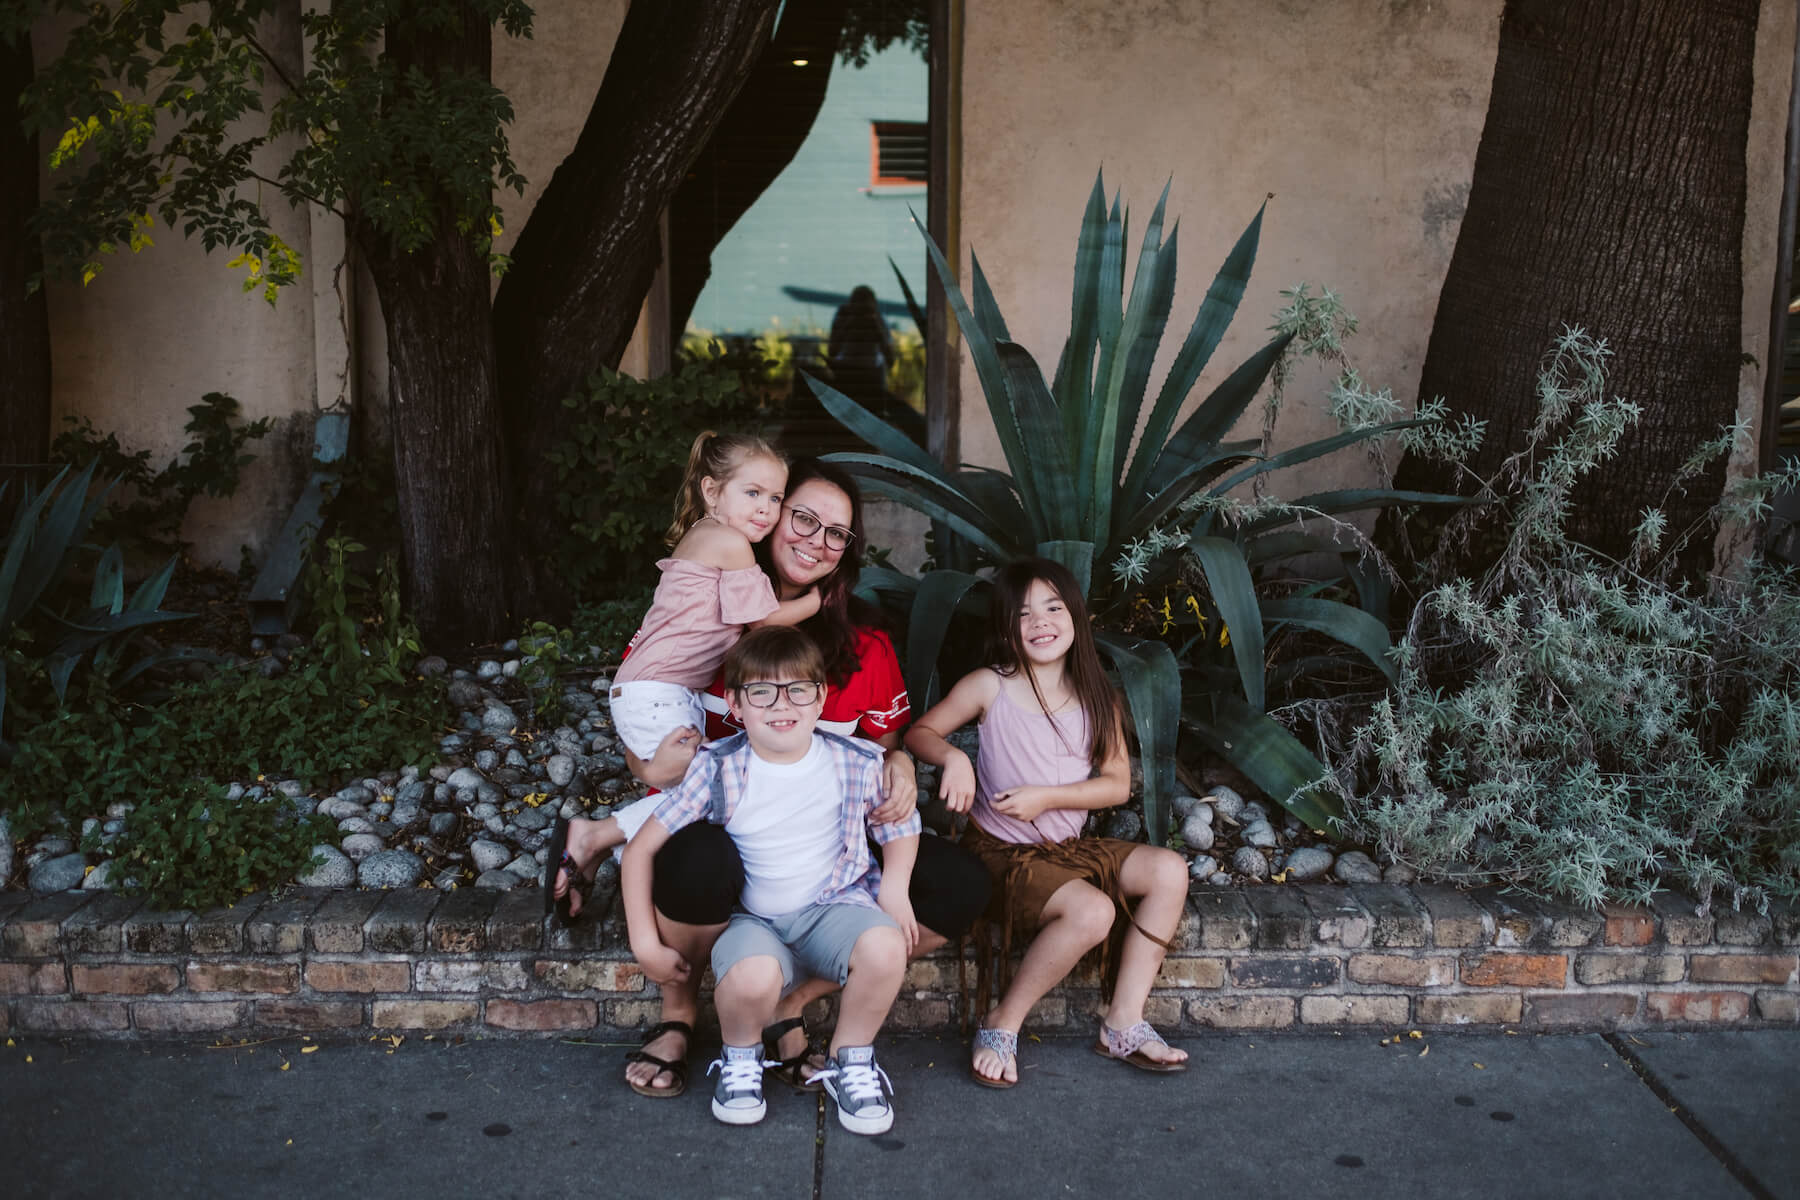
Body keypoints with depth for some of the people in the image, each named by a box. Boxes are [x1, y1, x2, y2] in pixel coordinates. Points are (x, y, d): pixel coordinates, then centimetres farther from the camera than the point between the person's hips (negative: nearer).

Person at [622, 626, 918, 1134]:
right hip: (750, 917, -1)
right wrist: (648, 946, -6)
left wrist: (895, 888, -2)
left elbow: (900, 825, 16)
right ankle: (740, 1057, 3)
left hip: (833, 904, 2)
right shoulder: (718, 770, -8)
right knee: (752, 977, -36)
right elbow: (641, 850, -4)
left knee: (885, 946, -32)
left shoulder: (856, 764, -3)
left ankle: (851, 1059, 0)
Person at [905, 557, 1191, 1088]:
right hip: (1001, 850, -5)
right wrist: (952, 757, -21)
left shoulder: (1095, 698, 3)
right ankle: (1002, 1024, -10)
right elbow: (919, 731, 1)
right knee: (1092, 911, -29)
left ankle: (1124, 1022, -5)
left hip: (1067, 846, 5)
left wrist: (1047, 796, -14)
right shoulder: (989, 687, -6)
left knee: (1169, 871, -15)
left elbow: (1117, 783, 0)